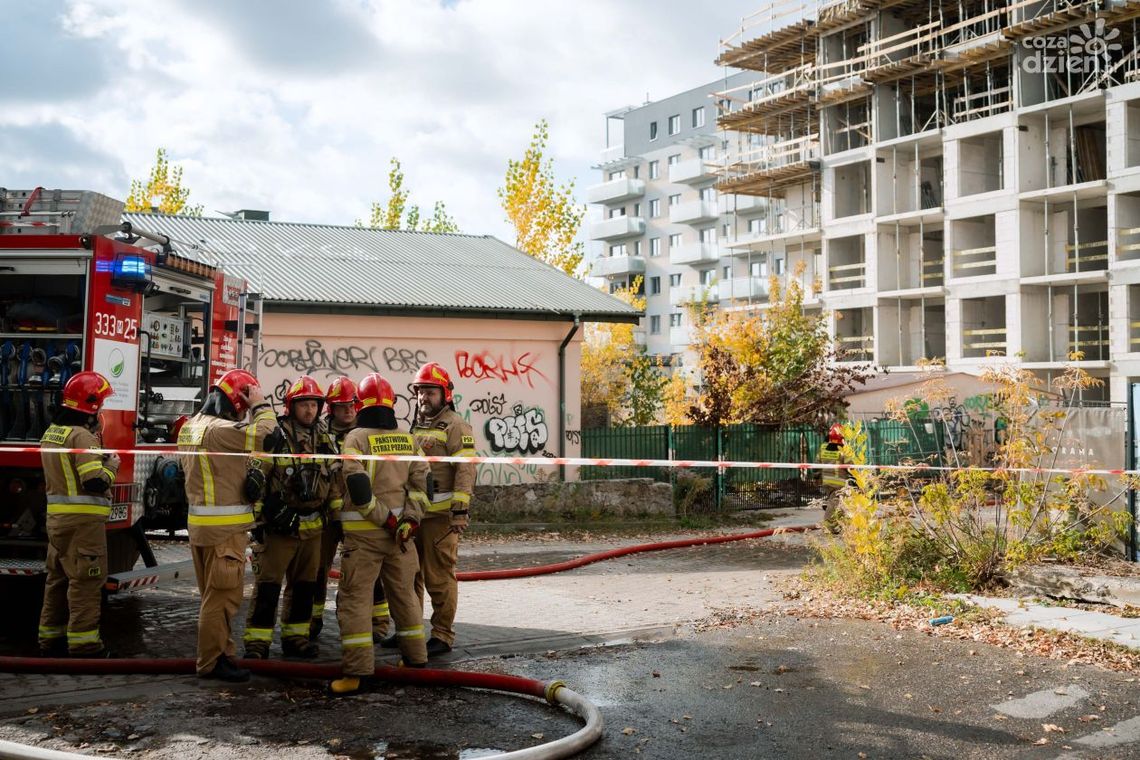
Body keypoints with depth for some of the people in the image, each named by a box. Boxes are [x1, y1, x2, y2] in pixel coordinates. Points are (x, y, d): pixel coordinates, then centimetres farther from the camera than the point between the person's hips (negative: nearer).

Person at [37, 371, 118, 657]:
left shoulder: (51, 432, 12)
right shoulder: (82, 436, -17)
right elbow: (95, 483, -23)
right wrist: (112, 465, -6)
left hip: (57, 516, 9)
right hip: (83, 519, -9)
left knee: (58, 577, 16)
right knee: (85, 580, -4)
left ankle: (51, 637, 24)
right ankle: (83, 643, -3)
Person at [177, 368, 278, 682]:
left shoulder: (191, 427, 13)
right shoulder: (220, 429, -19)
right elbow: (263, 433, -27)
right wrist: (262, 405, -11)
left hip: (199, 523, 10)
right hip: (224, 527, -10)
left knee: (214, 594, 17)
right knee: (222, 596, -2)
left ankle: (220, 653, 26)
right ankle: (212, 662, 4)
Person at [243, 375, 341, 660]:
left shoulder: (325, 439, 9)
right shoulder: (275, 436, -11)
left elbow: (334, 481, 17)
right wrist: (258, 519, -11)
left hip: (312, 527, 6)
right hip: (279, 525, -6)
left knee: (304, 585, 13)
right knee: (268, 585, -4)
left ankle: (295, 637, 25)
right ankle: (257, 642, 2)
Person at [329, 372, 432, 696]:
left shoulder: (356, 438, -7)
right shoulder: (408, 440, 9)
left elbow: (357, 484, -17)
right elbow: (421, 483, 2)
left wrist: (385, 519, -11)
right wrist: (409, 519, -5)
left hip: (364, 532, -5)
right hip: (401, 530, 5)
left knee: (355, 598, -1)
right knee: (404, 593, 17)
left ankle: (358, 671, -6)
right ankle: (416, 658, 26)